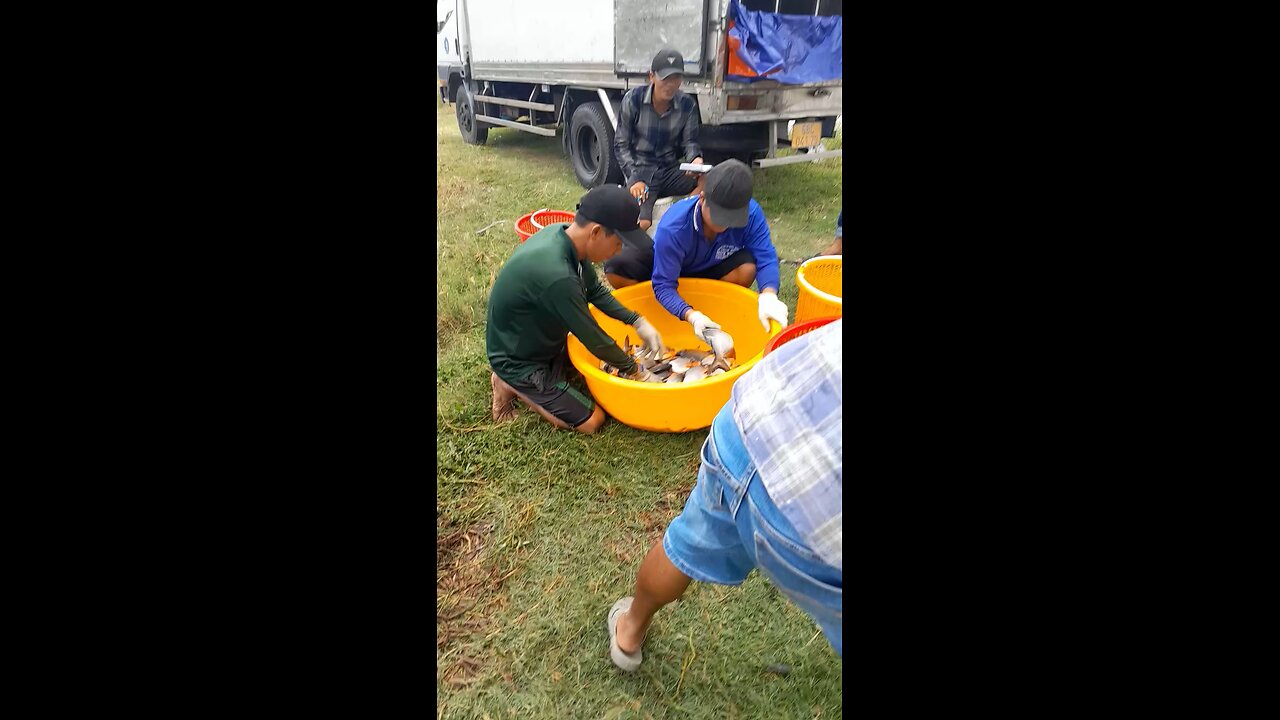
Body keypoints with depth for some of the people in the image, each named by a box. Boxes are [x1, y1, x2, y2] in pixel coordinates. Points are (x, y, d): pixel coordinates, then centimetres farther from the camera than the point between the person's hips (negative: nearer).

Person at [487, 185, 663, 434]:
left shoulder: (564, 234, -12)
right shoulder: (556, 276, -39)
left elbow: (595, 292, 3)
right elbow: (593, 338, -25)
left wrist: (638, 323, -5)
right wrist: (632, 369, -10)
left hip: (541, 340, 9)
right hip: (518, 361, -9)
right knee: (592, 421, -4)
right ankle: (513, 384, 5)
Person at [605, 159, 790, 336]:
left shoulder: (751, 214, -31)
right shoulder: (672, 228, -39)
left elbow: (765, 258, -30)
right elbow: (664, 285, -38)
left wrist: (768, 295, -53)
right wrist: (691, 315, -56)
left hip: (709, 269, 2)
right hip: (665, 264, -2)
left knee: (747, 268, -31)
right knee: (617, 269, -30)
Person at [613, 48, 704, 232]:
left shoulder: (687, 104, -1)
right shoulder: (633, 99, -7)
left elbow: (689, 141, 5)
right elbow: (621, 144, -3)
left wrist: (695, 158, -20)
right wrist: (635, 179, -16)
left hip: (671, 170, 3)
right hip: (641, 169, -3)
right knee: (642, 224, -29)